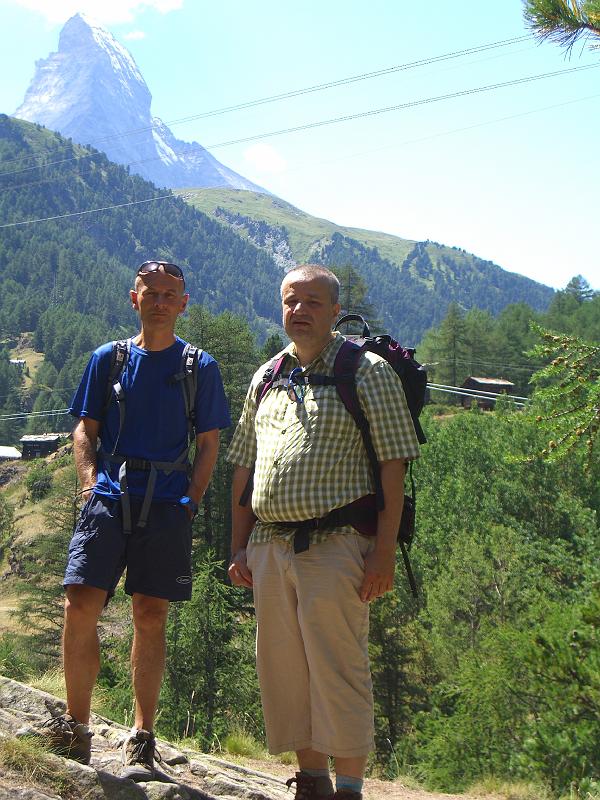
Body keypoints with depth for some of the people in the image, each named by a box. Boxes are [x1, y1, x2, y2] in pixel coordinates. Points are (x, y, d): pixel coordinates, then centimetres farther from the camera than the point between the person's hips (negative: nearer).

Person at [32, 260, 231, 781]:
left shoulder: (200, 367, 9)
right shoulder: (108, 359, 13)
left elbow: (209, 444, 8)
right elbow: (85, 430, 14)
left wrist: (191, 501, -3)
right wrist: (90, 479, -3)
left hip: (168, 502, -1)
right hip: (109, 497, 1)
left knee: (150, 616, 0)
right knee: (80, 606, -10)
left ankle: (141, 742, 7)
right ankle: (76, 729, 3)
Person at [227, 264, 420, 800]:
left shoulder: (367, 370, -2)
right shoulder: (267, 377, 16)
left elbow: (393, 465, -7)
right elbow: (244, 468, 19)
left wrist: (384, 551, -14)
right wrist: (240, 548, 13)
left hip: (335, 547, -6)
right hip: (269, 548, 6)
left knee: (338, 673, -4)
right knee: (283, 673, 10)